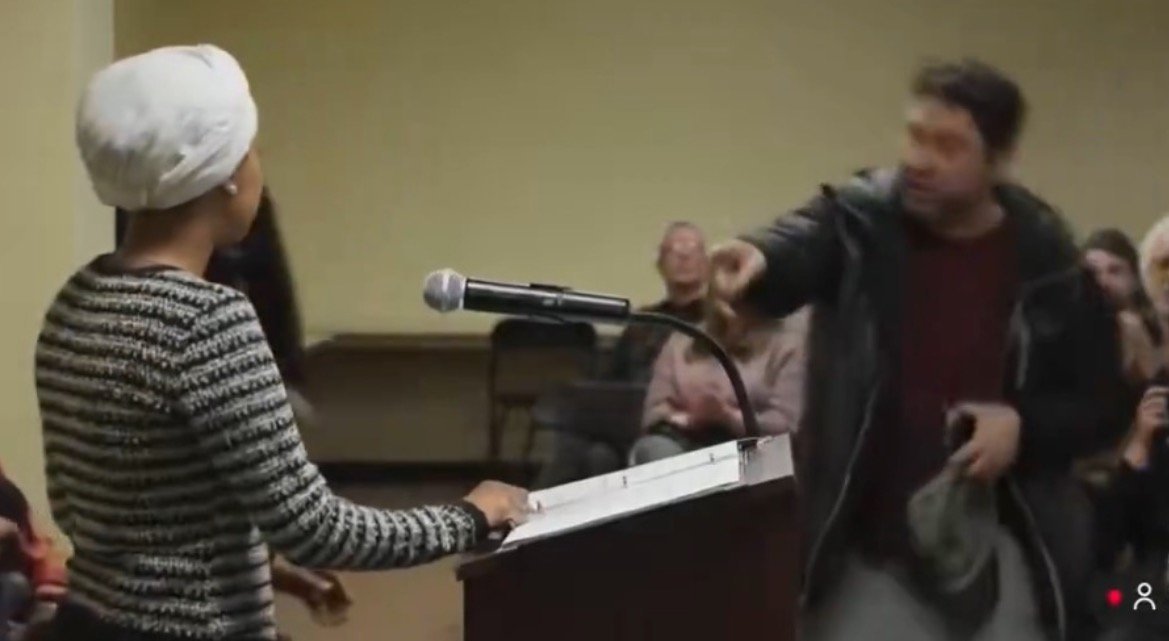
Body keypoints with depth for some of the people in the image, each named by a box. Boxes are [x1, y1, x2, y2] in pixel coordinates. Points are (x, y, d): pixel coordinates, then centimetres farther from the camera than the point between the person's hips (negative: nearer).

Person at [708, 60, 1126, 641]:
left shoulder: (1049, 267, -2)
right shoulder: (857, 223, -4)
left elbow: (1101, 403, 7)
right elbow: (796, 248, -27)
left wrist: (1025, 426, -13)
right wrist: (755, 262, -51)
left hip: (998, 547, 1)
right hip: (869, 548, -1)